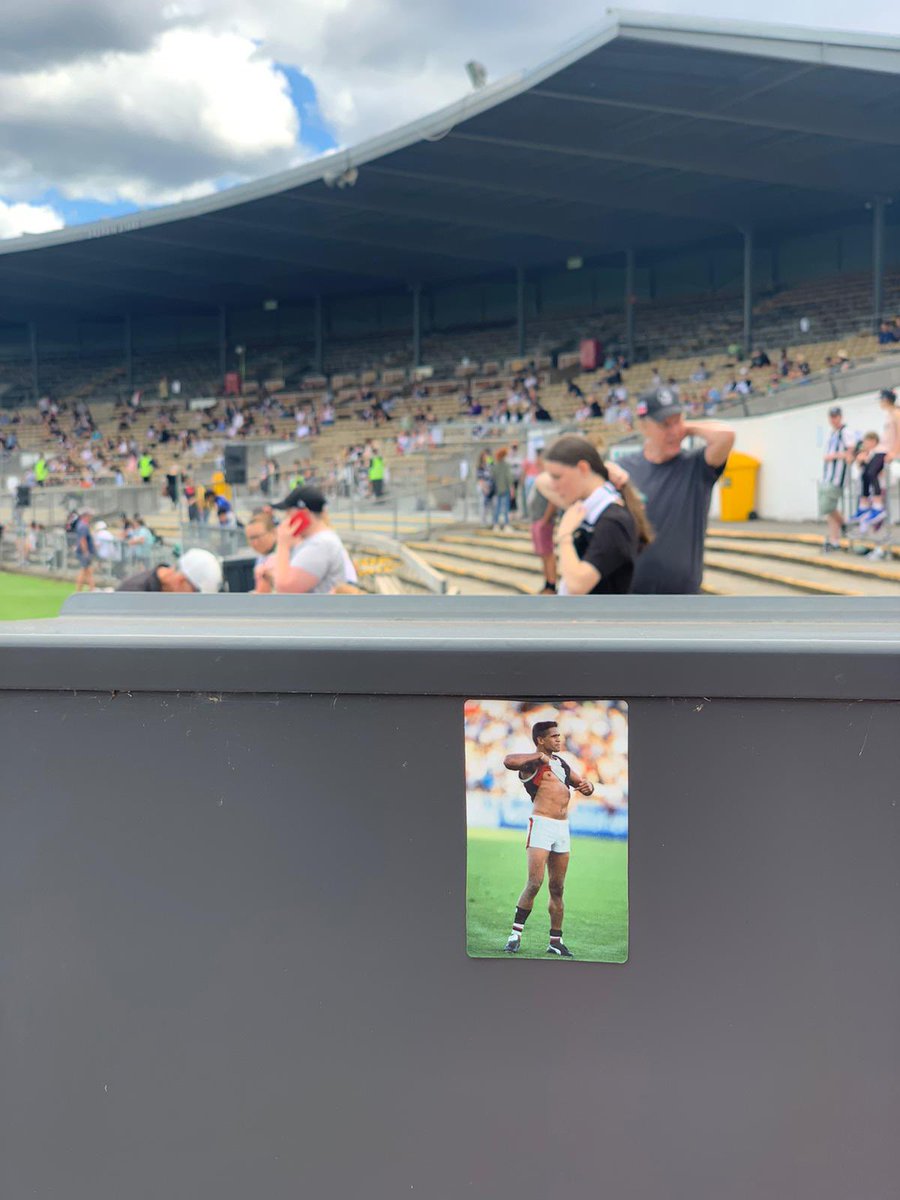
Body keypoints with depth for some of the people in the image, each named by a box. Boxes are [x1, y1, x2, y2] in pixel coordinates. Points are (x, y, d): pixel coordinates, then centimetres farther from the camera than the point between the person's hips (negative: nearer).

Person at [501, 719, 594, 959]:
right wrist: (538, 756, -19)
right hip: (541, 825, -7)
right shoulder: (532, 762, -4)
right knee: (534, 883, -14)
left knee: (557, 888, 10)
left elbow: (582, 784, 28)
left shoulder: (560, 763, 20)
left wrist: (587, 787, 5)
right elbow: (508, 761, -26)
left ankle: (556, 942, 16)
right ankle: (516, 934, -2)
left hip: (563, 829, 7)